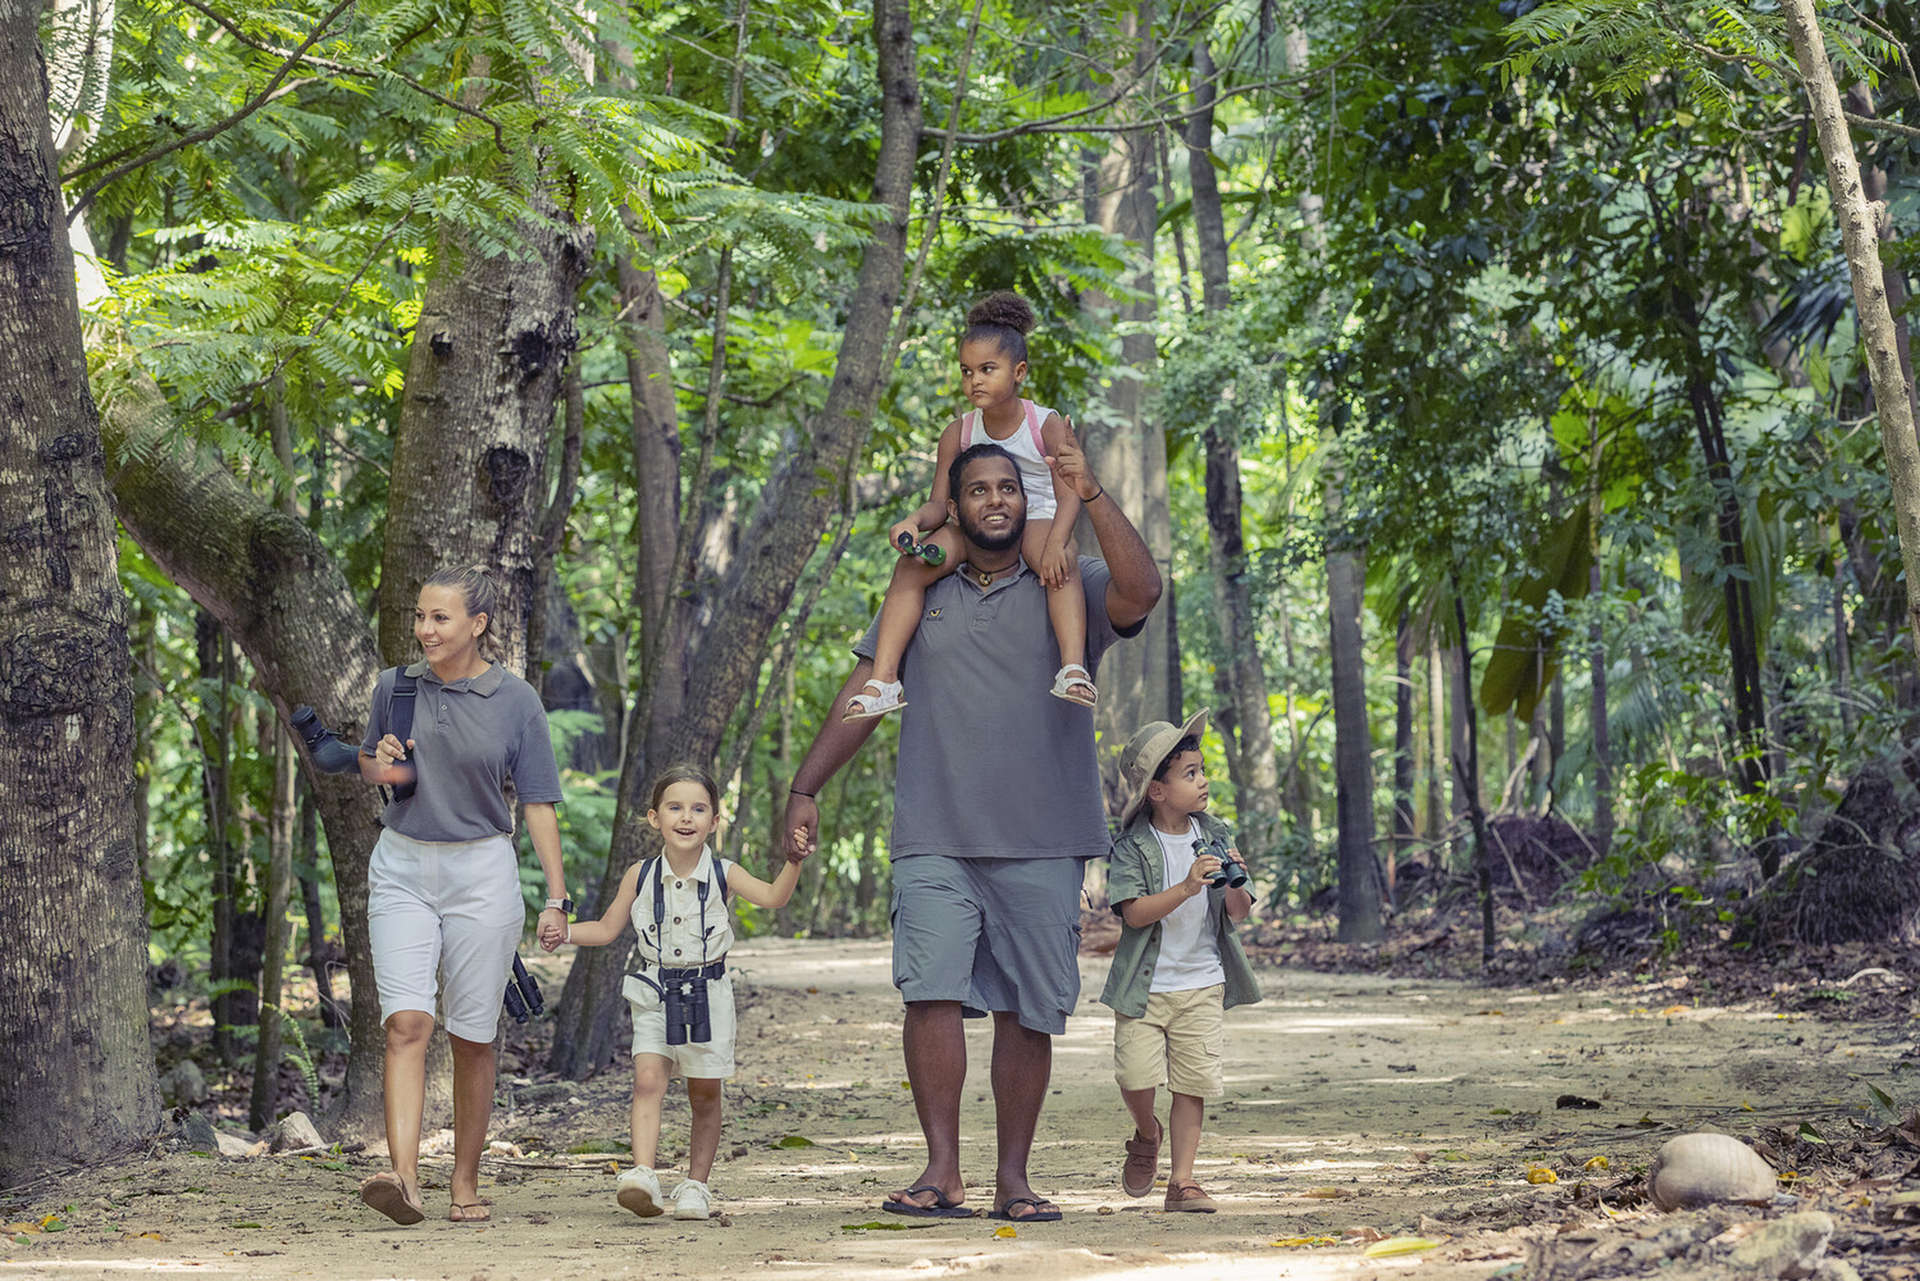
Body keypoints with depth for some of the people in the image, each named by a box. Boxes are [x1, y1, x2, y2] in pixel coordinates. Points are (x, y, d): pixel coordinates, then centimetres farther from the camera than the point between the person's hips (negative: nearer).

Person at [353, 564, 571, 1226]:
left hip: (481, 872, -2)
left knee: (472, 1038, 4)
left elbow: (538, 802, -2)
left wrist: (557, 895, -8)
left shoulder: (515, 701, -4)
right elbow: (368, 764, 20)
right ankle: (403, 1178, -25)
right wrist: (380, 768, -5)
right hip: (402, 868, 2)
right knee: (406, 1025, -14)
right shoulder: (395, 687, 4)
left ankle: (466, 1186, 17)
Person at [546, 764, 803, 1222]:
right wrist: (565, 932, -4)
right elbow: (607, 928, 11)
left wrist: (794, 861, -34)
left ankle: (696, 1185, 19)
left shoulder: (723, 874, -3)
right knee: (647, 1080, -17)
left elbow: (773, 897, -18)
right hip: (656, 995, 0)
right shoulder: (640, 875, 1)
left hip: (707, 994, 0)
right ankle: (642, 1176, -26)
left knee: (705, 1094, 6)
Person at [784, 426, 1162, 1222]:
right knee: (931, 992, -14)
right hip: (935, 842, 1)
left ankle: (1013, 1178, 8)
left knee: (1027, 1013, 1)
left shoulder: (1067, 590, 8)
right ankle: (942, 1171, -12)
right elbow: (862, 698, 15)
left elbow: (1140, 591, -14)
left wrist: (1090, 494, -17)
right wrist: (806, 789, 8)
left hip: (1041, 845, -1)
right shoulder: (919, 596, 15)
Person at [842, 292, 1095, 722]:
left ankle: (1073, 668, -54)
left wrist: (1055, 543, -39)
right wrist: (914, 522, -26)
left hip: (1036, 520, -4)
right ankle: (883, 680, -28)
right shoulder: (958, 434, 2)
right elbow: (940, 502, 0)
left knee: (1061, 560, -40)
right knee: (912, 565, -22)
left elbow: (1068, 496, -19)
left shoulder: (1048, 426, -9)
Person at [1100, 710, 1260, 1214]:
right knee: (1136, 1076, -10)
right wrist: (1186, 888, -29)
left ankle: (1182, 1180, 8)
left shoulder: (1215, 838, 4)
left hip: (1202, 984, 3)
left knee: (1193, 1084, -1)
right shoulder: (1132, 848, -7)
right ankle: (1147, 1135, 23)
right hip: (1145, 987, -3)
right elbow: (1134, 912, -18)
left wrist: (1235, 888, -18)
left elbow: (1239, 913, 4)